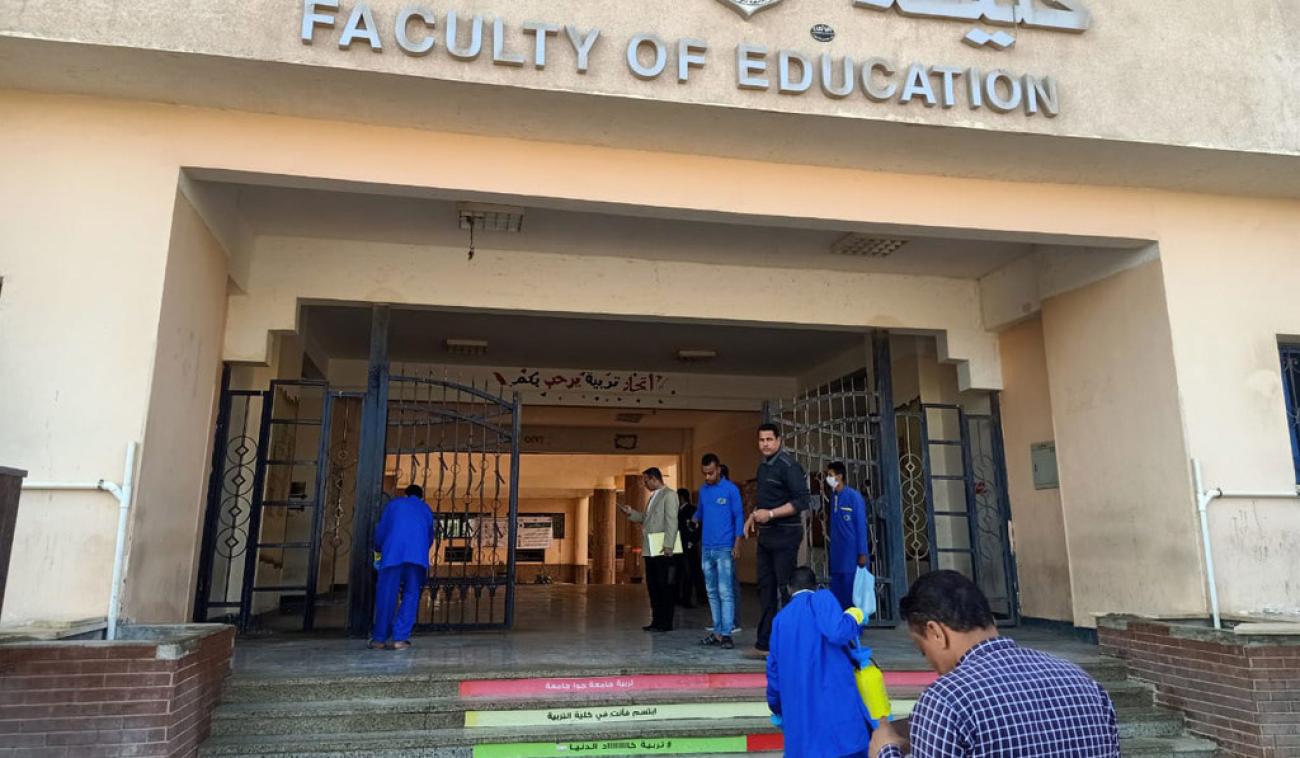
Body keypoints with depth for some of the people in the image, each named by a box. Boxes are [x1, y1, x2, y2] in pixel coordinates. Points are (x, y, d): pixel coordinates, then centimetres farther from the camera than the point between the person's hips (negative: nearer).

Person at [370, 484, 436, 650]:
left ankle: (379, 638, 9)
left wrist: (379, 548, 41)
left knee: (386, 595, 5)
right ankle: (400, 638, -3)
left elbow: (380, 530, 23)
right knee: (410, 596, 5)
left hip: (393, 553, -1)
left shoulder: (394, 504, 24)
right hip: (418, 555, 1)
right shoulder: (426, 509, 28)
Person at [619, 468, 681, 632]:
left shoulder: (669, 495, -8)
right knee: (652, 586, 12)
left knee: (665, 586, -2)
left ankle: (666, 623, 5)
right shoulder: (653, 496, 19)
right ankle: (657, 620, 20)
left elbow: (671, 521, -16)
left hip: (663, 551, -9)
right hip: (650, 550, 9)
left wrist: (668, 545, -21)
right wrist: (631, 513, 9)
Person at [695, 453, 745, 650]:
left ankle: (727, 633, -5)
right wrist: (695, 519, 7)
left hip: (724, 548, -6)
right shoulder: (703, 490, 11)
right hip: (707, 548, 6)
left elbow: (739, 517, -5)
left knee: (725, 592, -7)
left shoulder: (731, 489, -5)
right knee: (712, 592, 9)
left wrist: (737, 545, -10)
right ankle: (717, 631, 16)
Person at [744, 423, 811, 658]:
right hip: (766, 534, 9)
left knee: (785, 589, -5)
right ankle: (765, 643, 17)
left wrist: (771, 514, -22)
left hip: (785, 534, -9)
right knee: (766, 588, 11)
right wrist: (753, 516, 11)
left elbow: (802, 501, -19)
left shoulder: (788, 466, -12)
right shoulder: (763, 467, 14)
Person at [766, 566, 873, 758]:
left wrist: (777, 709, 35)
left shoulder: (781, 618, 18)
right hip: (834, 699, -5)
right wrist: (854, 617, 3)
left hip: (798, 707, 6)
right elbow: (837, 633, -18)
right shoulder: (821, 598, 2)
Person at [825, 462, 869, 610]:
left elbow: (861, 526, -10)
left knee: (852, 591, -1)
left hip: (852, 552, -7)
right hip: (837, 554, 7)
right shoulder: (833, 496, 10)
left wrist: (862, 553, -13)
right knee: (837, 591, 9)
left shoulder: (854, 496, -9)